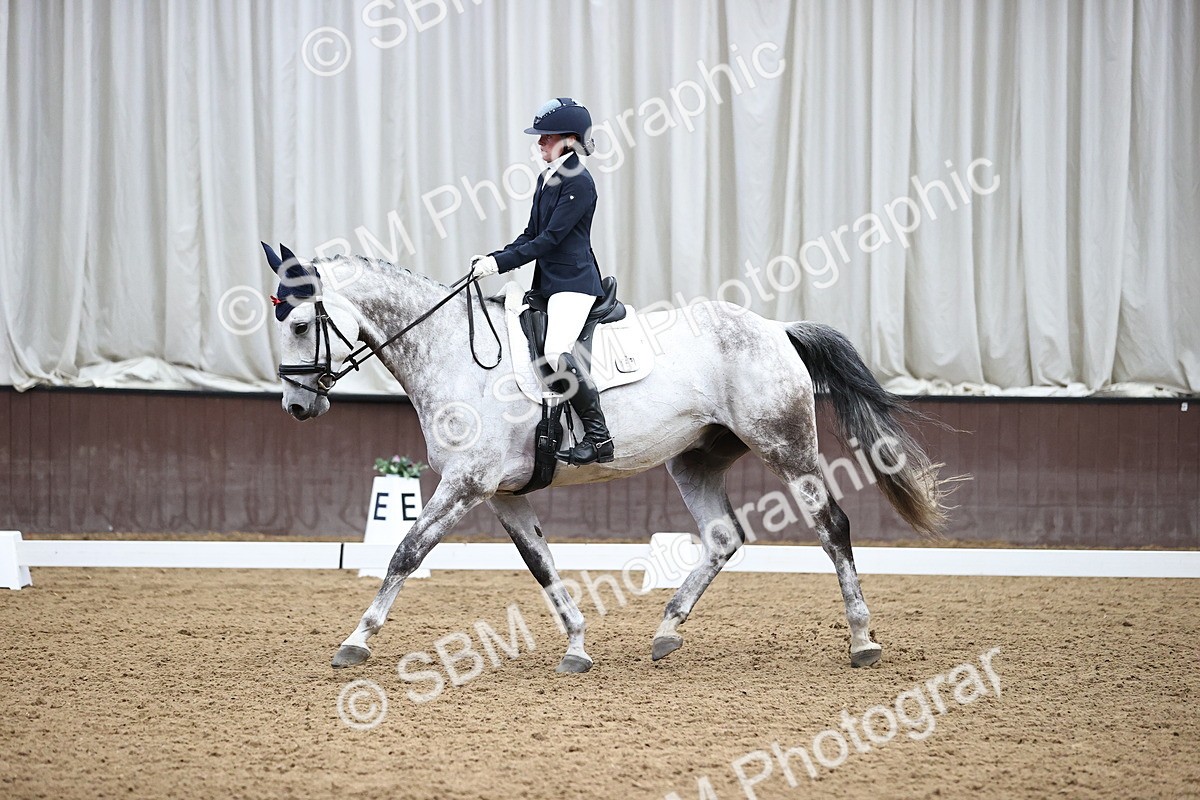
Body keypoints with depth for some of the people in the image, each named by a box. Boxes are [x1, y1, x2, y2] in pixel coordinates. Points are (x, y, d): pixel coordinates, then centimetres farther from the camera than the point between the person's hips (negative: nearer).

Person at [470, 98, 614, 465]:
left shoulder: (579, 183, -12)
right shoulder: (546, 180, 16)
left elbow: (550, 239, -17)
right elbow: (531, 235, 18)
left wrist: (500, 263, -19)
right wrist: (492, 258, 4)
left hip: (574, 282, -11)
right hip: (548, 283, 11)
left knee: (556, 352, -29)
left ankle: (599, 437, -25)